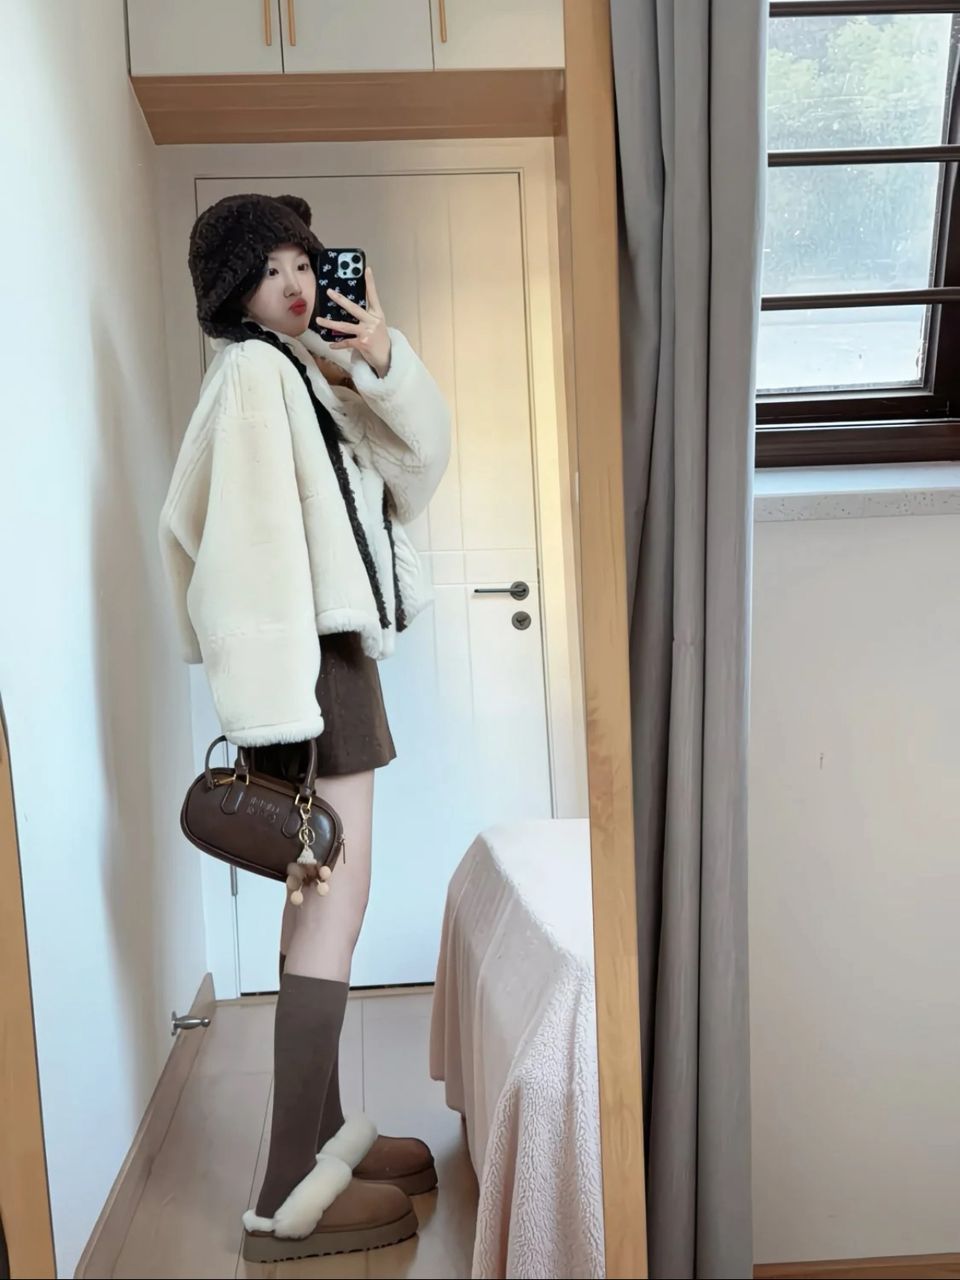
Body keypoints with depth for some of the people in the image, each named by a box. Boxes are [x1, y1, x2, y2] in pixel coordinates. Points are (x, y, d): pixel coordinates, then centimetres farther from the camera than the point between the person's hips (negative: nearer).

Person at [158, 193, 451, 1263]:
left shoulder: (310, 371, 19)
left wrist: (384, 360, -3)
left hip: (337, 652, 10)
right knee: (334, 906, -8)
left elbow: (421, 456, 13)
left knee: (326, 896, 13)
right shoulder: (251, 374, -9)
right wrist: (274, 715, -24)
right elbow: (250, 548, -19)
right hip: (304, 663, -10)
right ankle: (290, 1202, 2)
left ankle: (322, 1130, 27)